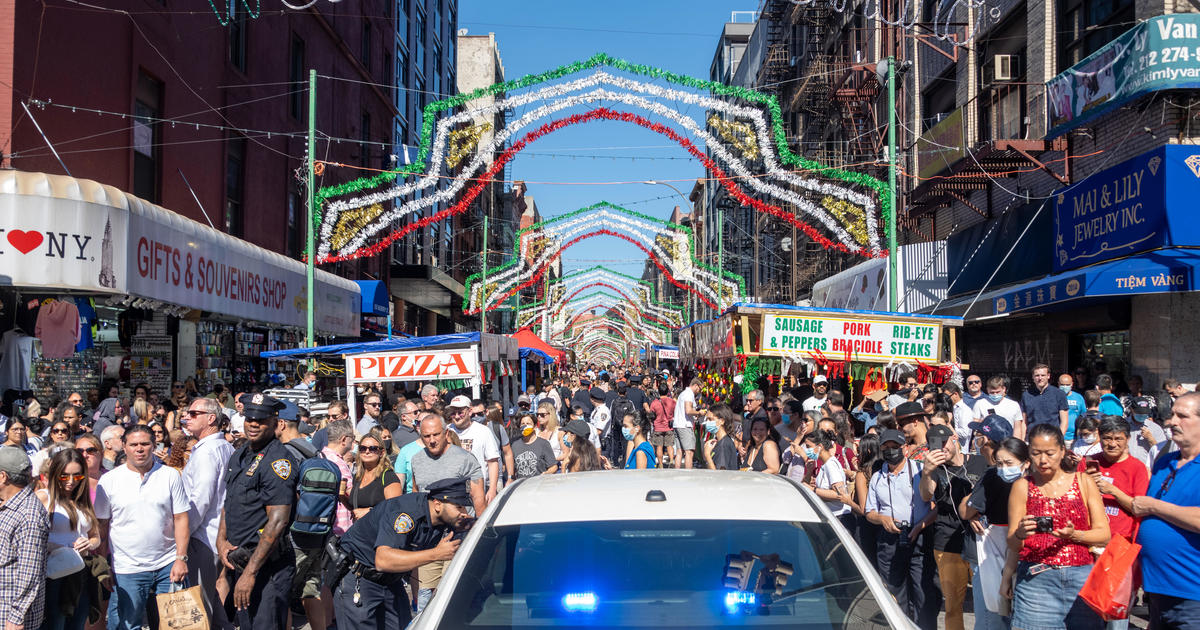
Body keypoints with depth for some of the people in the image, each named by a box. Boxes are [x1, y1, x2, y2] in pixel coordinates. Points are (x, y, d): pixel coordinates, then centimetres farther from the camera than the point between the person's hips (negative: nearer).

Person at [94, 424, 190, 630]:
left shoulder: (171, 476, 2)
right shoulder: (109, 480, 1)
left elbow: (180, 519, 2)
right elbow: (101, 525, 5)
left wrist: (181, 558, -5)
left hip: (168, 566, 1)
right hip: (126, 569, -1)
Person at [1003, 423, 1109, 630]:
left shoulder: (1084, 482, 9)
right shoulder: (1022, 487, 7)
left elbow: (1104, 535, 5)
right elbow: (1012, 544, 5)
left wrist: (1073, 535, -13)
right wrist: (1020, 534, -17)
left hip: (1080, 577, 1)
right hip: (1034, 576, -1)